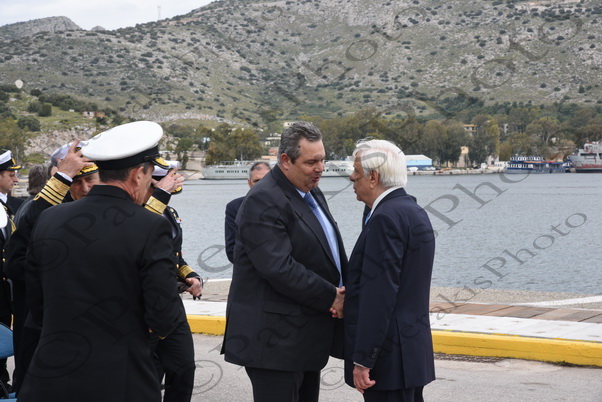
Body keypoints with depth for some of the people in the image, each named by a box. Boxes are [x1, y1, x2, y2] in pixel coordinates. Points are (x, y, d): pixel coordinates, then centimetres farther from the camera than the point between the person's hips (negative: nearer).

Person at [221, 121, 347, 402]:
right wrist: (331, 297, -17)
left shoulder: (312, 193, 13)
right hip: (276, 339, -9)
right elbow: (278, 268, -26)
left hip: (308, 336, 9)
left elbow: (329, 252, 18)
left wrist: (343, 290, -2)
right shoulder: (264, 201, -17)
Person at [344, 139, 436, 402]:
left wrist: (362, 360, -20)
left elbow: (379, 294, -22)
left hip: (389, 357, -10)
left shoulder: (387, 218, -17)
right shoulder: (411, 210, 13)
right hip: (412, 349, 10)